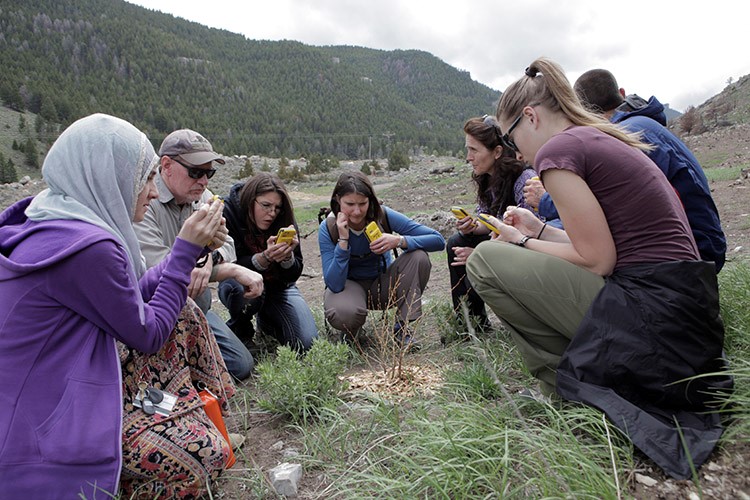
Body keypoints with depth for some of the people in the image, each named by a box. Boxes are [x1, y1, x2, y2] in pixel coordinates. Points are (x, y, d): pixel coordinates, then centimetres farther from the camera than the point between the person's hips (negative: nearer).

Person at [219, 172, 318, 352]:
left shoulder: (286, 221, -13)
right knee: (248, 289, -40)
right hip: (240, 285, -2)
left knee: (306, 342, -14)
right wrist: (265, 257, -41)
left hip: (278, 287, 3)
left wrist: (287, 255, -36)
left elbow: (293, 275, -14)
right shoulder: (228, 215, -20)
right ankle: (239, 327, -4)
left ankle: (265, 320, 18)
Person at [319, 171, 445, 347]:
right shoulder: (328, 229, -21)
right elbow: (334, 284, -27)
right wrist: (343, 240, -35)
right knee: (344, 313, -38)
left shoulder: (383, 215, -20)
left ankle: (403, 327, -12)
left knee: (419, 257, -25)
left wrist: (399, 241, -39)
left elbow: (438, 240, -22)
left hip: (382, 283, 2)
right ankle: (351, 332, 1)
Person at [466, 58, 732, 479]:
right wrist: (539, 230, 19)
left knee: (487, 259, -6)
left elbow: (597, 260, -14)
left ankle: (569, 385, 1)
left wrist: (524, 243, 0)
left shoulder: (558, 148, -11)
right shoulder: (605, 140, 17)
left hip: (648, 316, -10)